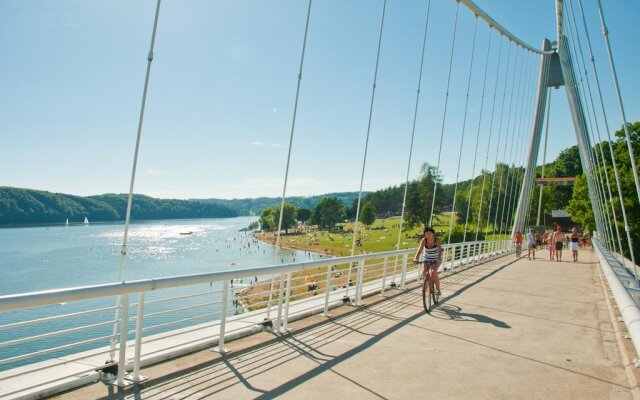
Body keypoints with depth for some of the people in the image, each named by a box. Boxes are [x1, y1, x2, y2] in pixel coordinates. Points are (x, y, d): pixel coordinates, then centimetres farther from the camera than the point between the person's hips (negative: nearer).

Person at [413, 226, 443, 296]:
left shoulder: (437, 240, -20)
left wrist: (439, 259, -50)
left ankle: (438, 289, -7)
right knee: (423, 272, -19)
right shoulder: (424, 240, -16)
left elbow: (440, 250, -31)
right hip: (426, 259, 2)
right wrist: (416, 258, -44)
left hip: (436, 260, -2)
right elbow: (420, 249, -28)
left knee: (433, 272, -26)